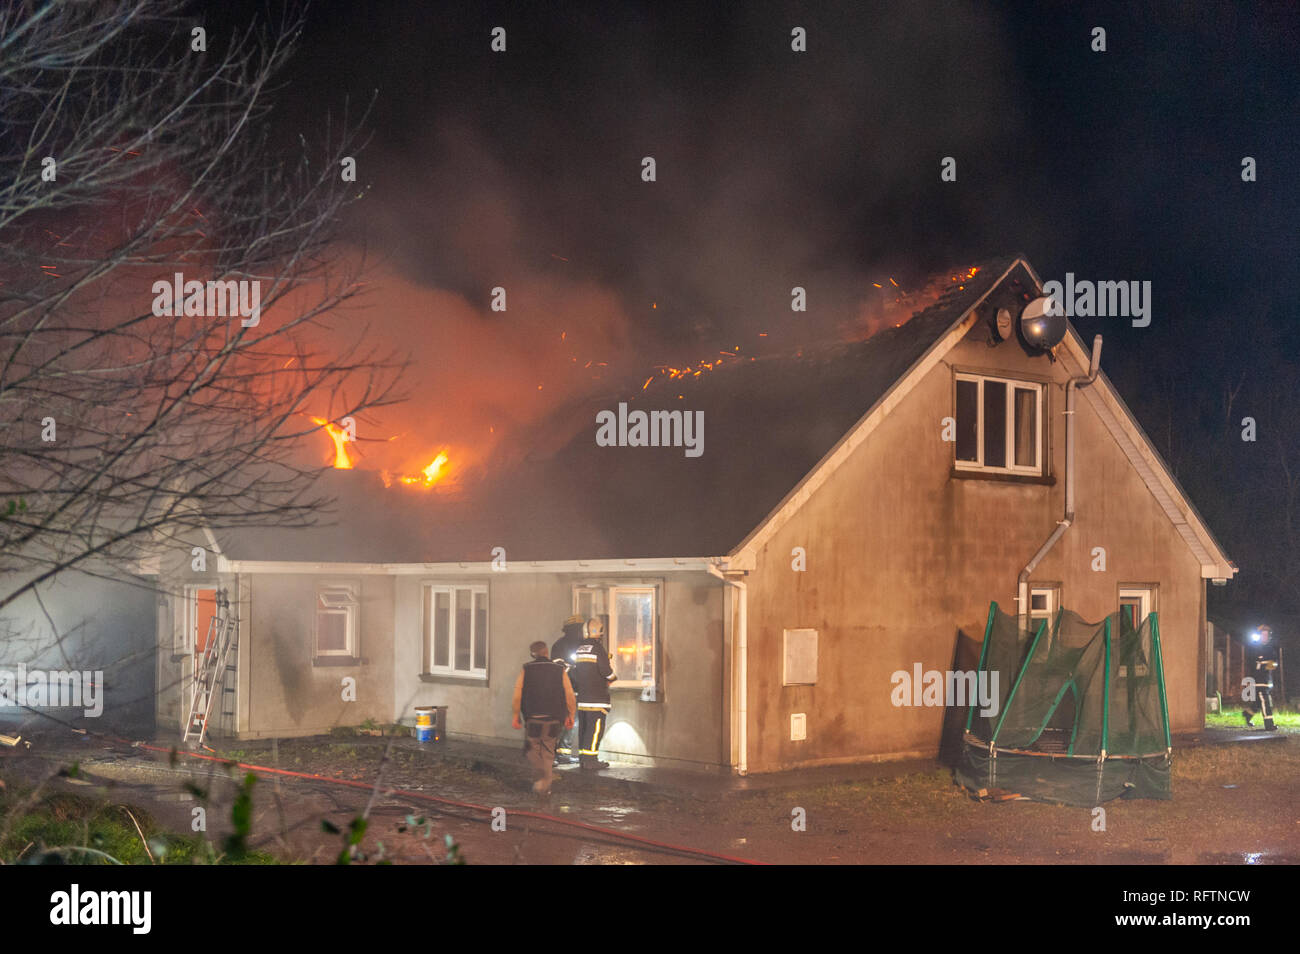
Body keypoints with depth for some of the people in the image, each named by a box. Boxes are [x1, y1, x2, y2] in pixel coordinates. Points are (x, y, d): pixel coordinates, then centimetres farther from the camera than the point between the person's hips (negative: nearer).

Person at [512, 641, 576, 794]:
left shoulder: (526, 670, 1)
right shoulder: (560, 671, 3)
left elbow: (517, 694, -4)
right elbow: (570, 696, -3)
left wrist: (516, 715, 4)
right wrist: (571, 716, 7)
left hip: (532, 718, -2)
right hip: (553, 720, 2)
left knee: (532, 748, 13)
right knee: (548, 751, 14)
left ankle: (540, 773, -13)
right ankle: (545, 786, 13)